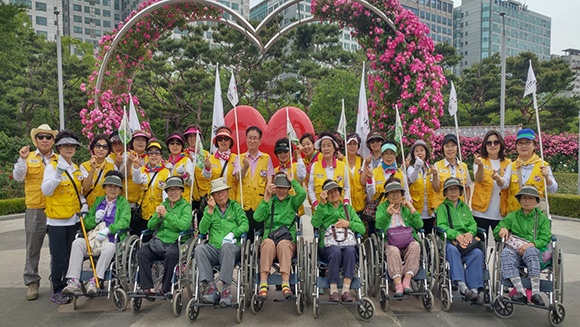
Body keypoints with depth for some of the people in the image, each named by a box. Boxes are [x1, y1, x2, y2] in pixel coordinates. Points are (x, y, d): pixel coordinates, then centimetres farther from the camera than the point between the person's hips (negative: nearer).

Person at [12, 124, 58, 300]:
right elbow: (18, 177, -7)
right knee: (33, 248, 6)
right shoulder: (28, 158, 5)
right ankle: (32, 282, 17)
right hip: (35, 210, -1)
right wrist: (22, 160, -21)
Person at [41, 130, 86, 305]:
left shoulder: (77, 169, 13)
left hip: (74, 219, 6)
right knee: (59, 257, -2)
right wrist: (57, 174, -26)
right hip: (57, 219, -6)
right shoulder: (52, 166, -5)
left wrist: (84, 204, 5)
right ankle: (57, 291, 10)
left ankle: (69, 287, 23)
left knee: (71, 255, 12)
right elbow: (46, 191, -15)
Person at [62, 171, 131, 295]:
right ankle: (74, 281, -24)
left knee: (109, 247, -36)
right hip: (94, 239, 4)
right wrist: (95, 219, -4)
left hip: (113, 240, -4)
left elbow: (124, 221, -7)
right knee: (77, 242, -24)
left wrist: (107, 229, -22)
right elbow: (86, 223, 18)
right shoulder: (98, 201, 21)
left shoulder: (124, 203, 10)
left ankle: (94, 281, -29)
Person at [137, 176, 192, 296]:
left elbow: (184, 225, -13)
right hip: (158, 241, 5)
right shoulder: (162, 205, 20)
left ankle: (165, 289, -20)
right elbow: (150, 226, 13)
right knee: (142, 253, -23)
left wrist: (167, 215, -16)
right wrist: (157, 215, -7)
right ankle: (147, 287, -17)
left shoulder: (186, 206, 5)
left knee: (171, 254, -35)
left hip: (175, 242, -4)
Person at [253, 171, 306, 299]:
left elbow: (302, 194, -7)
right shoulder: (269, 201, 19)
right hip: (269, 238, 1)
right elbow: (257, 217, 2)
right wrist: (266, 198, -2)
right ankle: (263, 284, -38)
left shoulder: (292, 201, 17)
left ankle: (286, 284, -43)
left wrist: (291, 180, 5)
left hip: (288, 240, 0)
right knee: (269, 243, -35)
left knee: (283, 244, -36)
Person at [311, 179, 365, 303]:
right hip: (328, 244, -1)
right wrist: (322, 204, -10)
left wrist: (348, 224, -4)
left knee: (350, 251, -33)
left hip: (347, 242, 1)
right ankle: (333, 291, -28)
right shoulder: (323, 208, 20)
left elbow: (362, 228, 14)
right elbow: (315, 223, -4)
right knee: (336, 251, -34)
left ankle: (346, 290, -32)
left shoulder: (348, 208, 25)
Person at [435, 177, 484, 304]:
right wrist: (456, 235, -19)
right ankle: (461, 284, -43)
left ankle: (474, 289, -29)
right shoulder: (442, 207, 14)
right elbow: (441, 226, -2)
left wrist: (470, 233, -8)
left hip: (466, 240, 3)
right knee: (452, 250, -37)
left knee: (478, 253, -27)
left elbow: (473, 224, 16)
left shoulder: (465, 207, 28)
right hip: (448, 241, -3)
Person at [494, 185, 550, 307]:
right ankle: (520, 291, -41)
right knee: (506, 252, -35)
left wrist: (531, 244, -14)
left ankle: (536, 292, -39)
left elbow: (545, 238, 6)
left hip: (534, 249, -1)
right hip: (514, 249, 1)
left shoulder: (542, 218, 21)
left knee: (531, 251, -38)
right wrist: (502, 228, -3)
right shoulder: (512, 216, 26)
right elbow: (496, 232, 21)